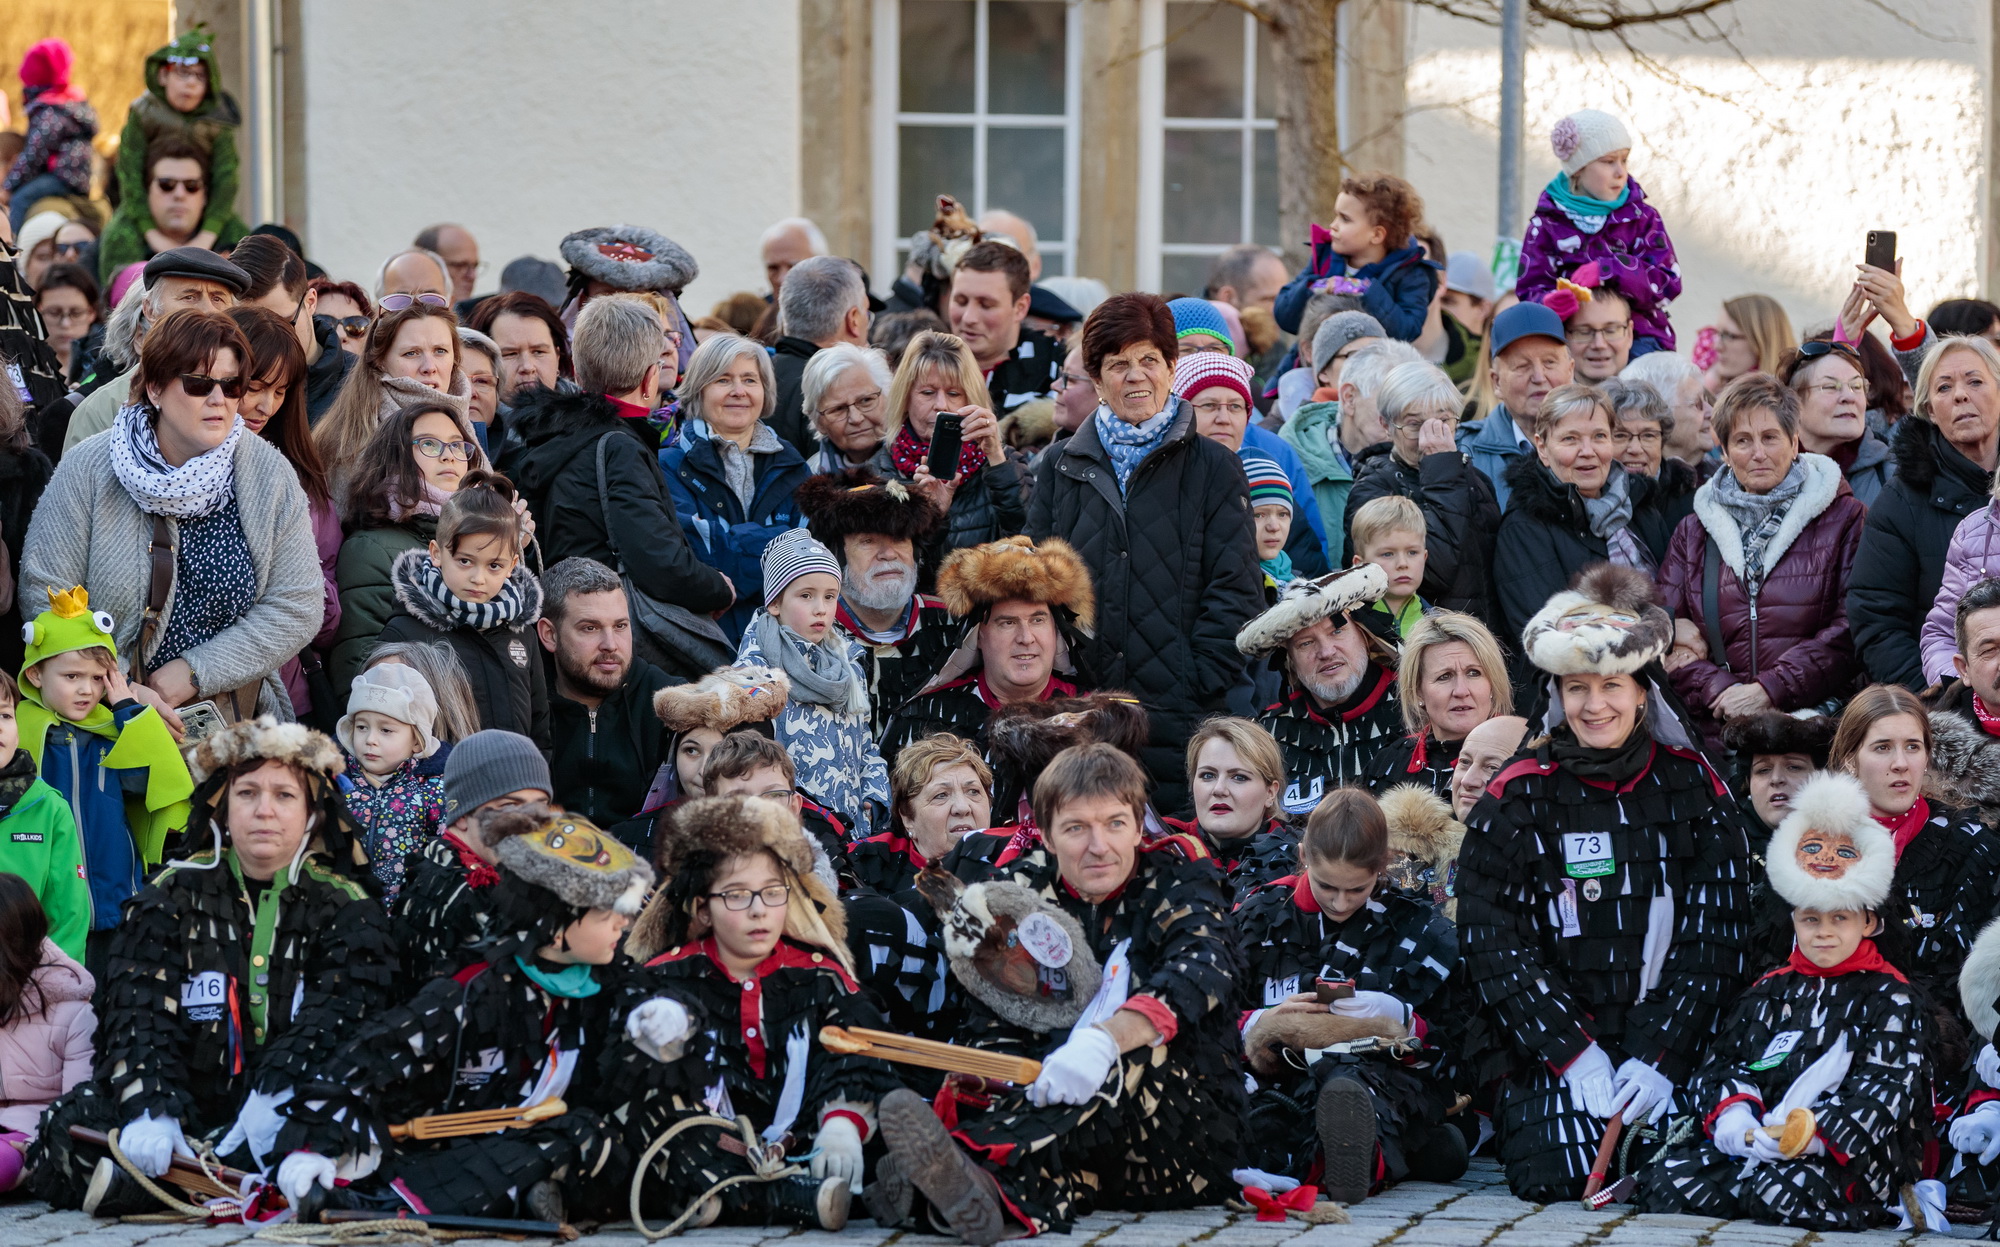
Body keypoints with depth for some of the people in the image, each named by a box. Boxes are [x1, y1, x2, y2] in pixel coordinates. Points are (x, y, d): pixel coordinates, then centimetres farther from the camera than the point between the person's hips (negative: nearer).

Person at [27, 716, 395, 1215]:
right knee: (70, 1126, -25)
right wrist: (149, 1111, -25)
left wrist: (274, 1101, -29)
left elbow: (334, 1020, -8)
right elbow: (139, 1014, -4)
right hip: (187, 1105, 1)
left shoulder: (347, 908, 8)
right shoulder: (173, 895, 10)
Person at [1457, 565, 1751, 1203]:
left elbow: (1712, 939, 0)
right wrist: (1573, 1052, -14)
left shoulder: (1691, 786, 4)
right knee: (1558, 1173, -25)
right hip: (1551, 1046, -1)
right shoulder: (1518, 797, 0)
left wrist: (1659, 1055, -12)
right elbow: (1494, 945, -4)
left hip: (1667, 1037, 1)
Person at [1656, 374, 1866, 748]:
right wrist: (1719, 690, -6)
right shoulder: (1693, 532, 19)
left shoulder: (1843, 518, 10)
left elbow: (1850, 632, 0)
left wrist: (1769, 690, -8)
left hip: (1814, 724, -2)